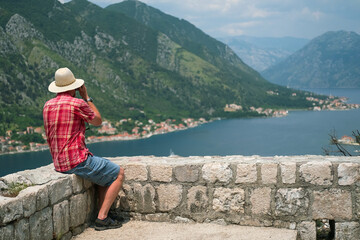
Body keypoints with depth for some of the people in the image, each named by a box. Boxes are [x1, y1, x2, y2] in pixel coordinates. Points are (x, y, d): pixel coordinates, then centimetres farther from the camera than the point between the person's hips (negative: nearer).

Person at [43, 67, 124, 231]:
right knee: (118, 173, 6)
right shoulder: (77, 103, -13)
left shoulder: (47, 105, 10)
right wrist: (86, 97, 8)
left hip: (58, 164, 9)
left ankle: (103, 213, 20)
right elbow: (98, 121, 4)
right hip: (77, 161, -8)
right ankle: (102, 218, 1)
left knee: (106, 172, 26)